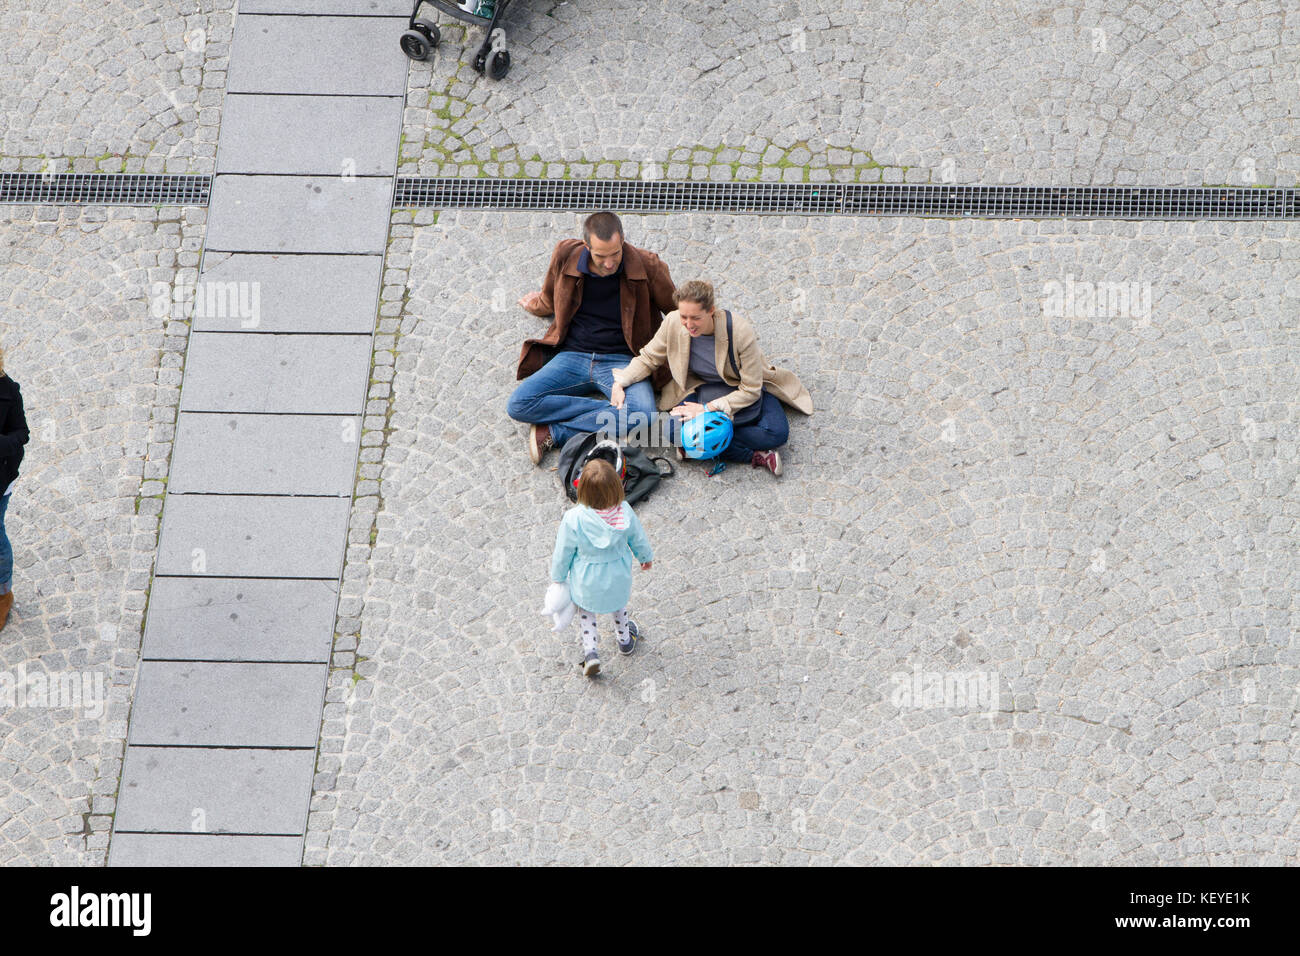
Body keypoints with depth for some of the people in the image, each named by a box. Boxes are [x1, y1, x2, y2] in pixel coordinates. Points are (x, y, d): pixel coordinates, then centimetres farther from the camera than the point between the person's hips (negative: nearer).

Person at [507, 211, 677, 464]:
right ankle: (607, 412, -17)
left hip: (621, 359, -2)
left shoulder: (645, 265, -8)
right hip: (572, 356, 2)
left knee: (643, 415, -35)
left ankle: (554, 432, -21)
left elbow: (676, 311, 8)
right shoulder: (565, 255, -4)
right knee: (518, 406, -23)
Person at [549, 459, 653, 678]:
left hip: (586, 581, -2)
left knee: (585, 610, 30)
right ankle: (625, 639, 57)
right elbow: (638, 539, -7)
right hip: (618, 575, 2)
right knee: (618, 603, 34)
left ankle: (590, 651, 22)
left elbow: (563, 552, -17)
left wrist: (558, 576, 4)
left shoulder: (574, 519, -34)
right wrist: (646, 557, 16)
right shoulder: (625, 512, -28)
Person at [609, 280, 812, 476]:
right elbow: (648, 358, -2)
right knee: (675, 430, -30)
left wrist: (707, 409, -29)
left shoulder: (740, 331, -30)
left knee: (777, 433, -30)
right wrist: (620, 383, -18)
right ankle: (755, 456, -26)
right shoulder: (673, 323, -20)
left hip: (745, 389, -2)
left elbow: (751, 390, -24)